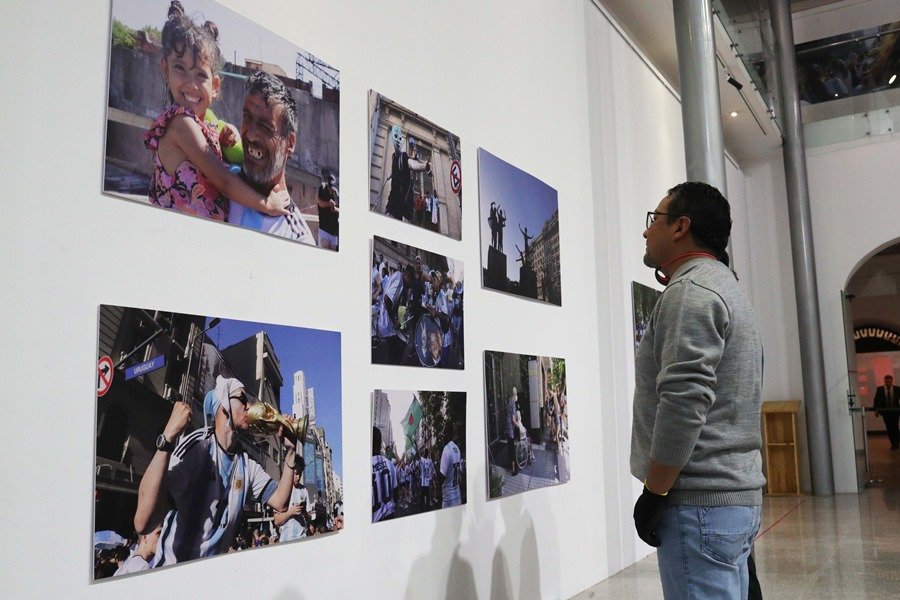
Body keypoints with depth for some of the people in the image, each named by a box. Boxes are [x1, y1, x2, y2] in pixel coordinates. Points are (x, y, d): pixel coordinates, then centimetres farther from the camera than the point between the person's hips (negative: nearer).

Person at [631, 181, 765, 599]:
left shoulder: (690, 291, -13)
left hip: (700, 502, -10)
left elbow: (683, 404, -23)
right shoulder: (723, 286, 19)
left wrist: (653, 494, -15)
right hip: (735, 495, 10)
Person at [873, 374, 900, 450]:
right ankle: (893, 444, 12)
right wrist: (876, 410, -4)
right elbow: (876, 400, 2)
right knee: (889, 428, 2)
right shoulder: (880, 389, -2)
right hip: (885, 412, 1)